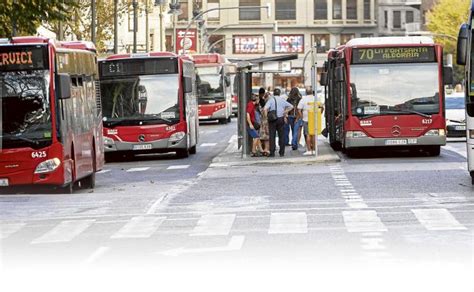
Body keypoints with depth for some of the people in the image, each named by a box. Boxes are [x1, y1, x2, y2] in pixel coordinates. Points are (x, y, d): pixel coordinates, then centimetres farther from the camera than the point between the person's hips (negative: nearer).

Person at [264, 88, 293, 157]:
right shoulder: (282, 100, 6)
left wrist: (266, 116, -8)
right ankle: (282, 152, 8)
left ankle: (272, 152, -3)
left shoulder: (271, 99, -4)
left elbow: (265, 108, -19)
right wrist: (285, 112, 13)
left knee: (272, 136, 1)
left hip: (272, 119, -2)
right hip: (281, 118, 2)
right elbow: (291, 106, 7)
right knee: (281, 136, 8)